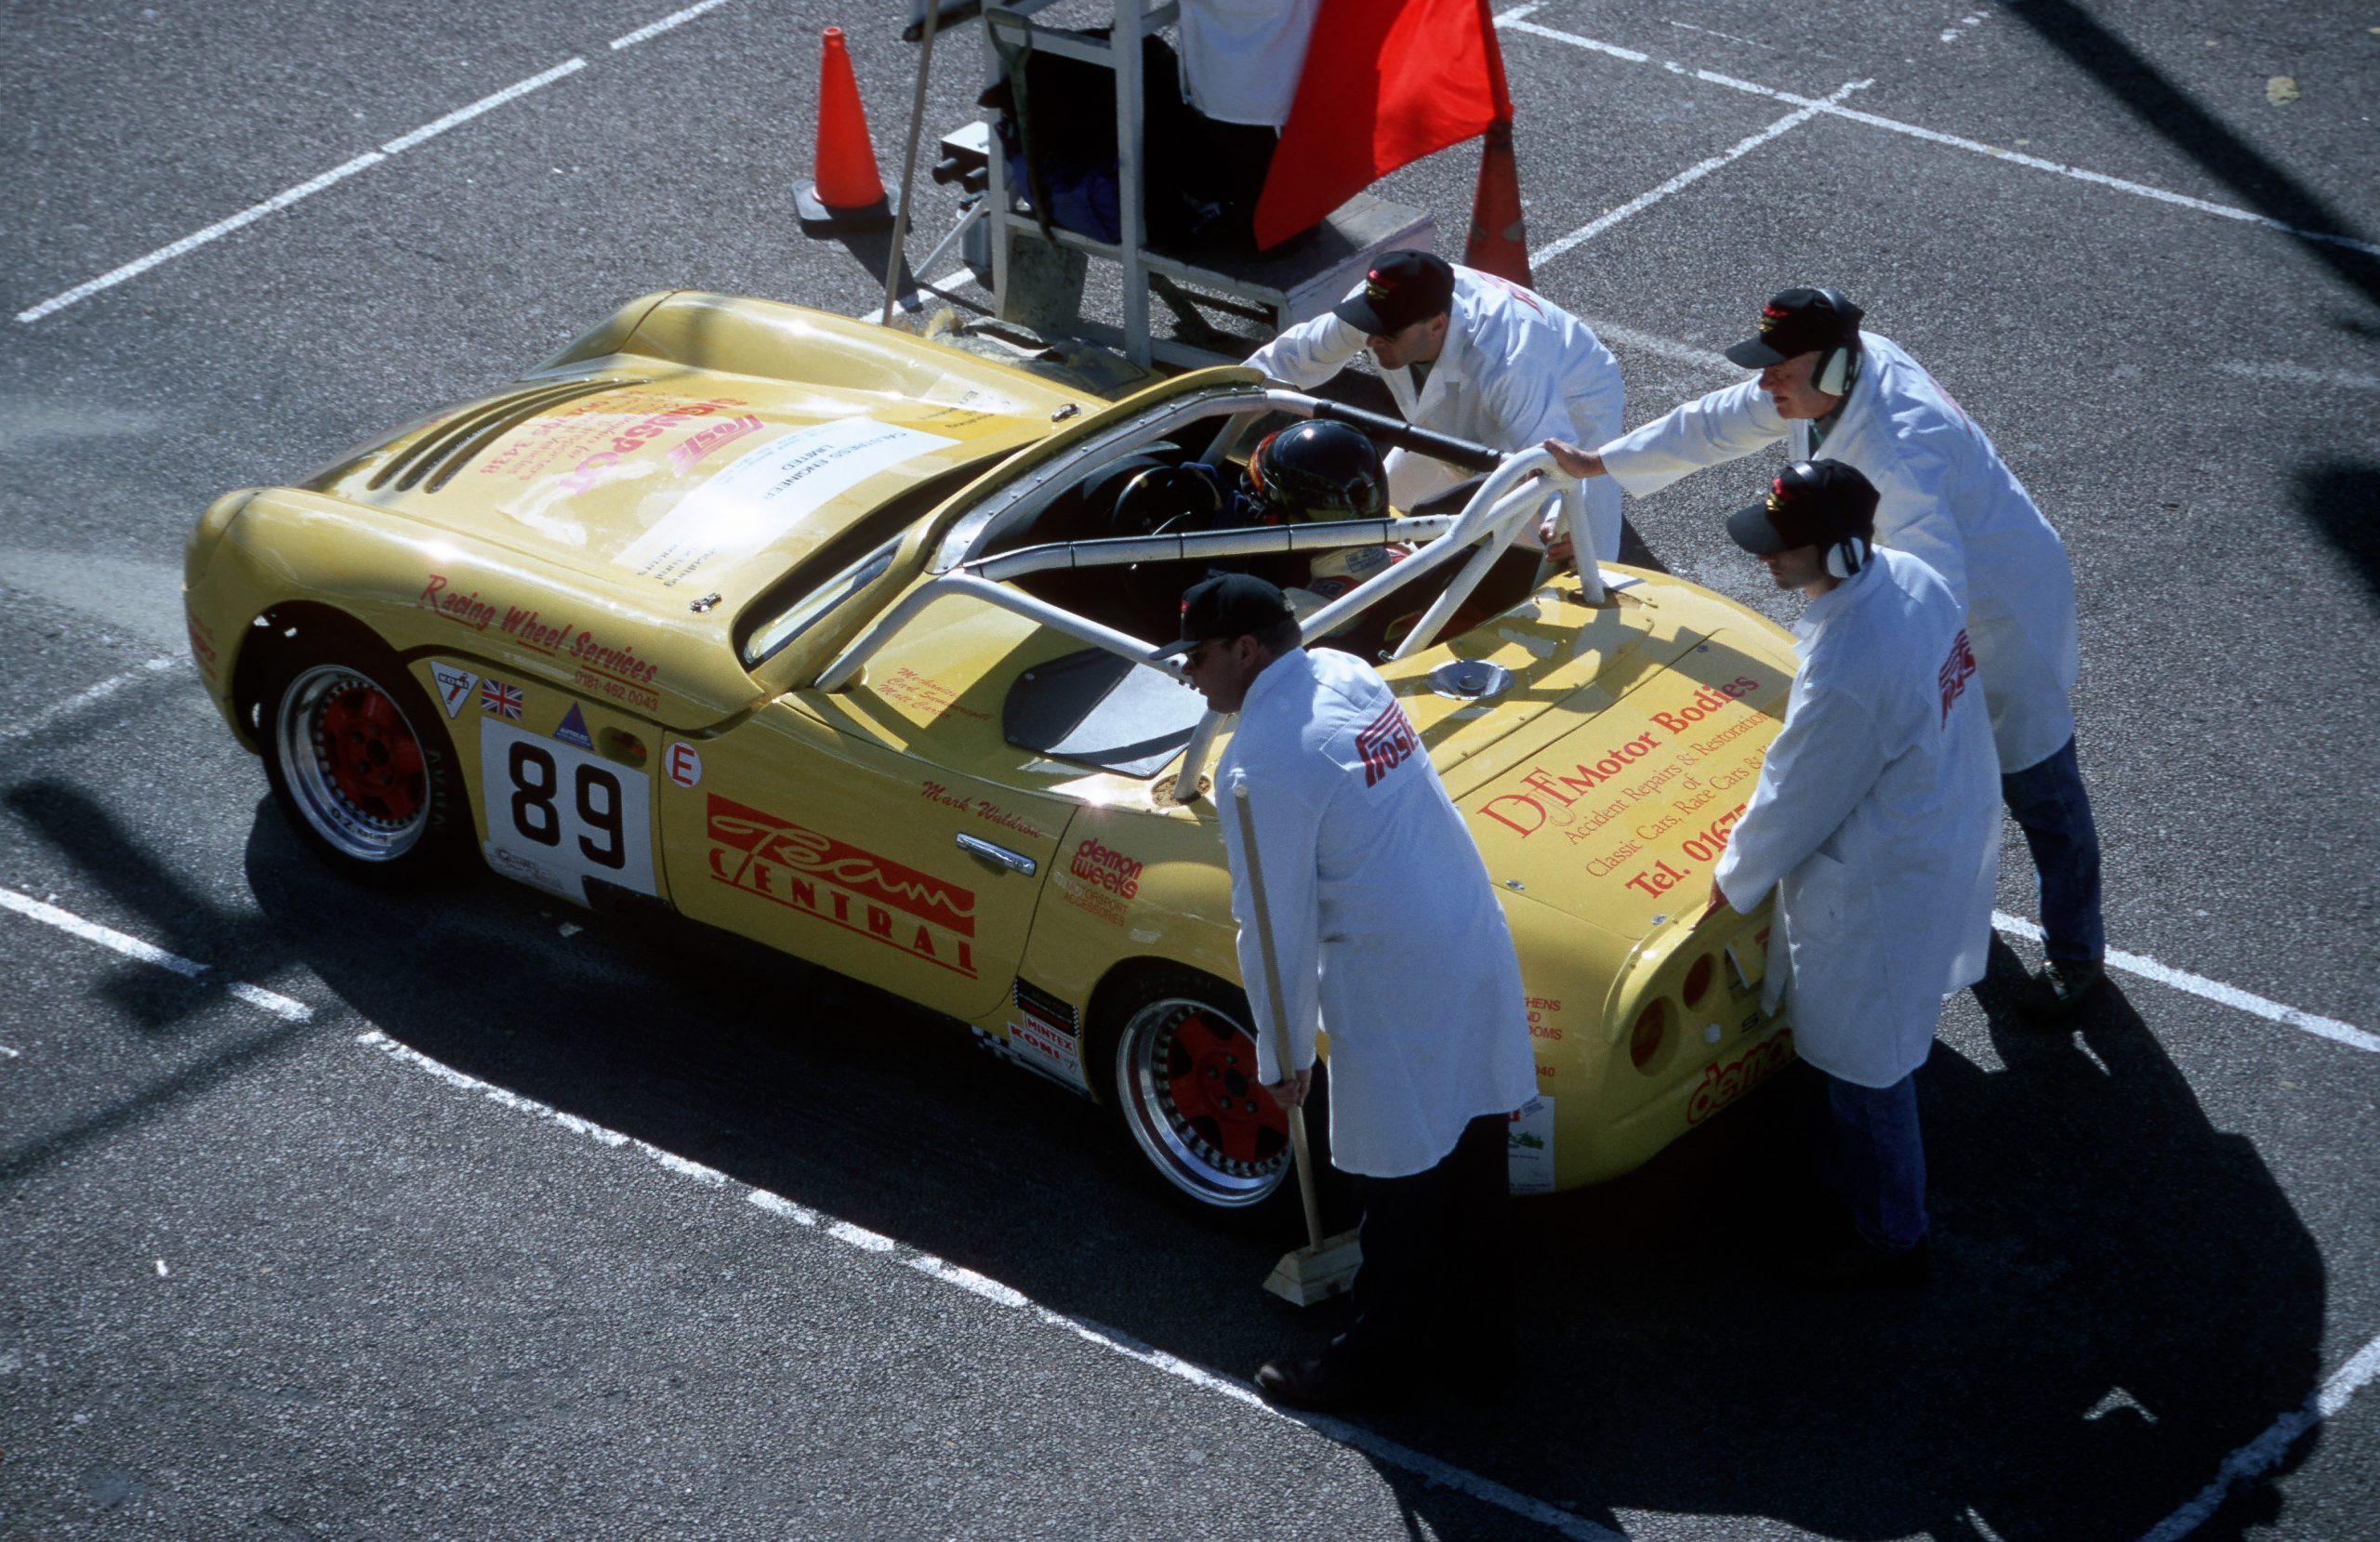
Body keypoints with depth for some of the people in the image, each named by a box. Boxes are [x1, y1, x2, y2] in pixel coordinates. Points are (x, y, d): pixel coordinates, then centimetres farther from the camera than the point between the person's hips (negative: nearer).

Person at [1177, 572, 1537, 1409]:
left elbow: (1276, 928, -16)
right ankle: (1474, 1337, 35)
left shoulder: (1258, 769, -21)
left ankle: (1376, 1357, 27)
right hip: (1478, 955, 8)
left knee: (1399, 1187, 10)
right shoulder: (1348, 674, 3)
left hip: (1395, 994, -8)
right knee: (1471, 1167, 20)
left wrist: (1283, 1057, -3)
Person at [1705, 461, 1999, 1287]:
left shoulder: (1845, 674, -39)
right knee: (1877, 1051, 31)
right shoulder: (1911, 577, -12)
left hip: (1880, 889, -9)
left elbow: (1793, 803, -23)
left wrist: (1731, 884, -4)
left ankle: (1891, 1239, 33)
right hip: (1949, 838, 9)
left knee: (1864, 1064, 14)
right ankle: (1856, 1166, 54)